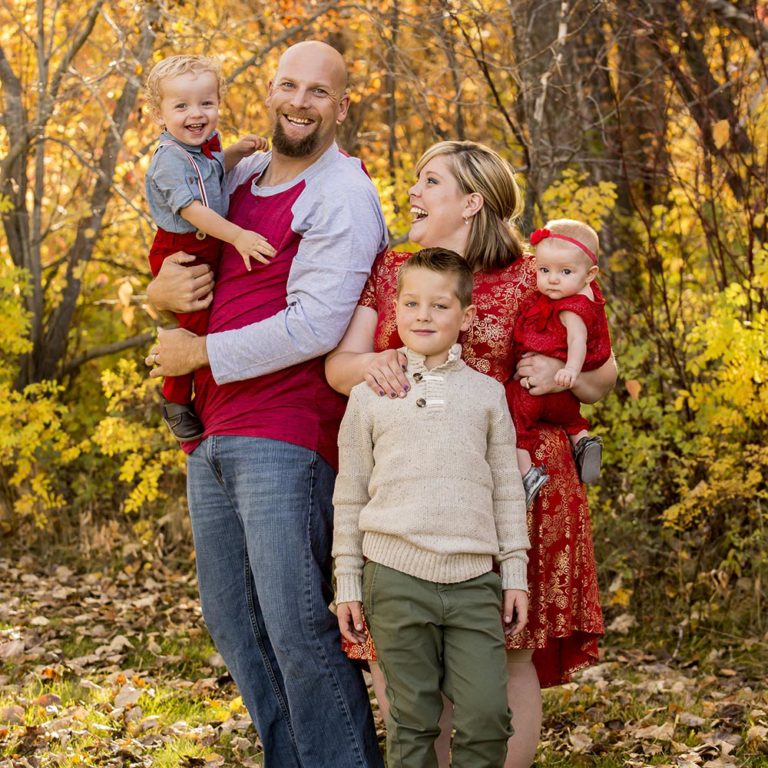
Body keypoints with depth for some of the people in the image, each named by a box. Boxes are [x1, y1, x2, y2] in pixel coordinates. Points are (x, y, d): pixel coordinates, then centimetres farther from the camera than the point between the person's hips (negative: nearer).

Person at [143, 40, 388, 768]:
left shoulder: (342, 196, -7)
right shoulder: (240, 177, 17)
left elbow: (315, 325, -17)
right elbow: (182, 260, 27)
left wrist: (203, 352, -9)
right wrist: (162, 290, 1)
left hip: (285, 438, -8)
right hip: (212, 434, 8)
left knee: (295, 625, -10)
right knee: (231, 622, 12)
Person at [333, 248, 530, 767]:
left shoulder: (487, 393, 11)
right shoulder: (370, 396, 7)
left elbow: (507, 491, 12)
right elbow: (350, 495, 9)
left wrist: (515, 574, 8)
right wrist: (348, 584, 6)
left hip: (474, 579, 1)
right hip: (397, 576, -1)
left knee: (488, 715, -6)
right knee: (413, 722, 2)